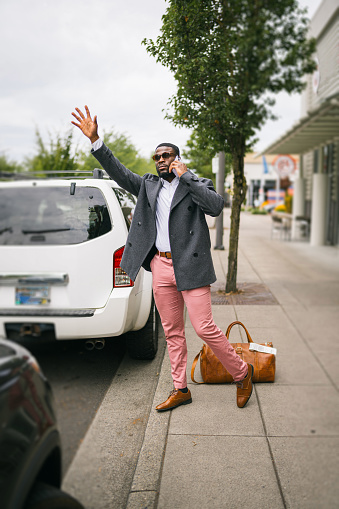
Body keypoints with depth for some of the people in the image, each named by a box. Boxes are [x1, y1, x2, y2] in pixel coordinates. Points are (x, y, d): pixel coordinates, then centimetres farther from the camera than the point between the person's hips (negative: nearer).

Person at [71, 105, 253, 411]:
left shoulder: (196, 184, 2)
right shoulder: (148, 185, 15)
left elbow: (216, 206, -16)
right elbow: (118, 172, 7)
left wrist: (185, 176, -13)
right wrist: (94, 139, -3)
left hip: (190, 266, -5)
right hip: (161, 266, 5)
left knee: (205, 328, -6)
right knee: (172, 332, 11)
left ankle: (242, 373, 17)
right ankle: (181, 390, 23)